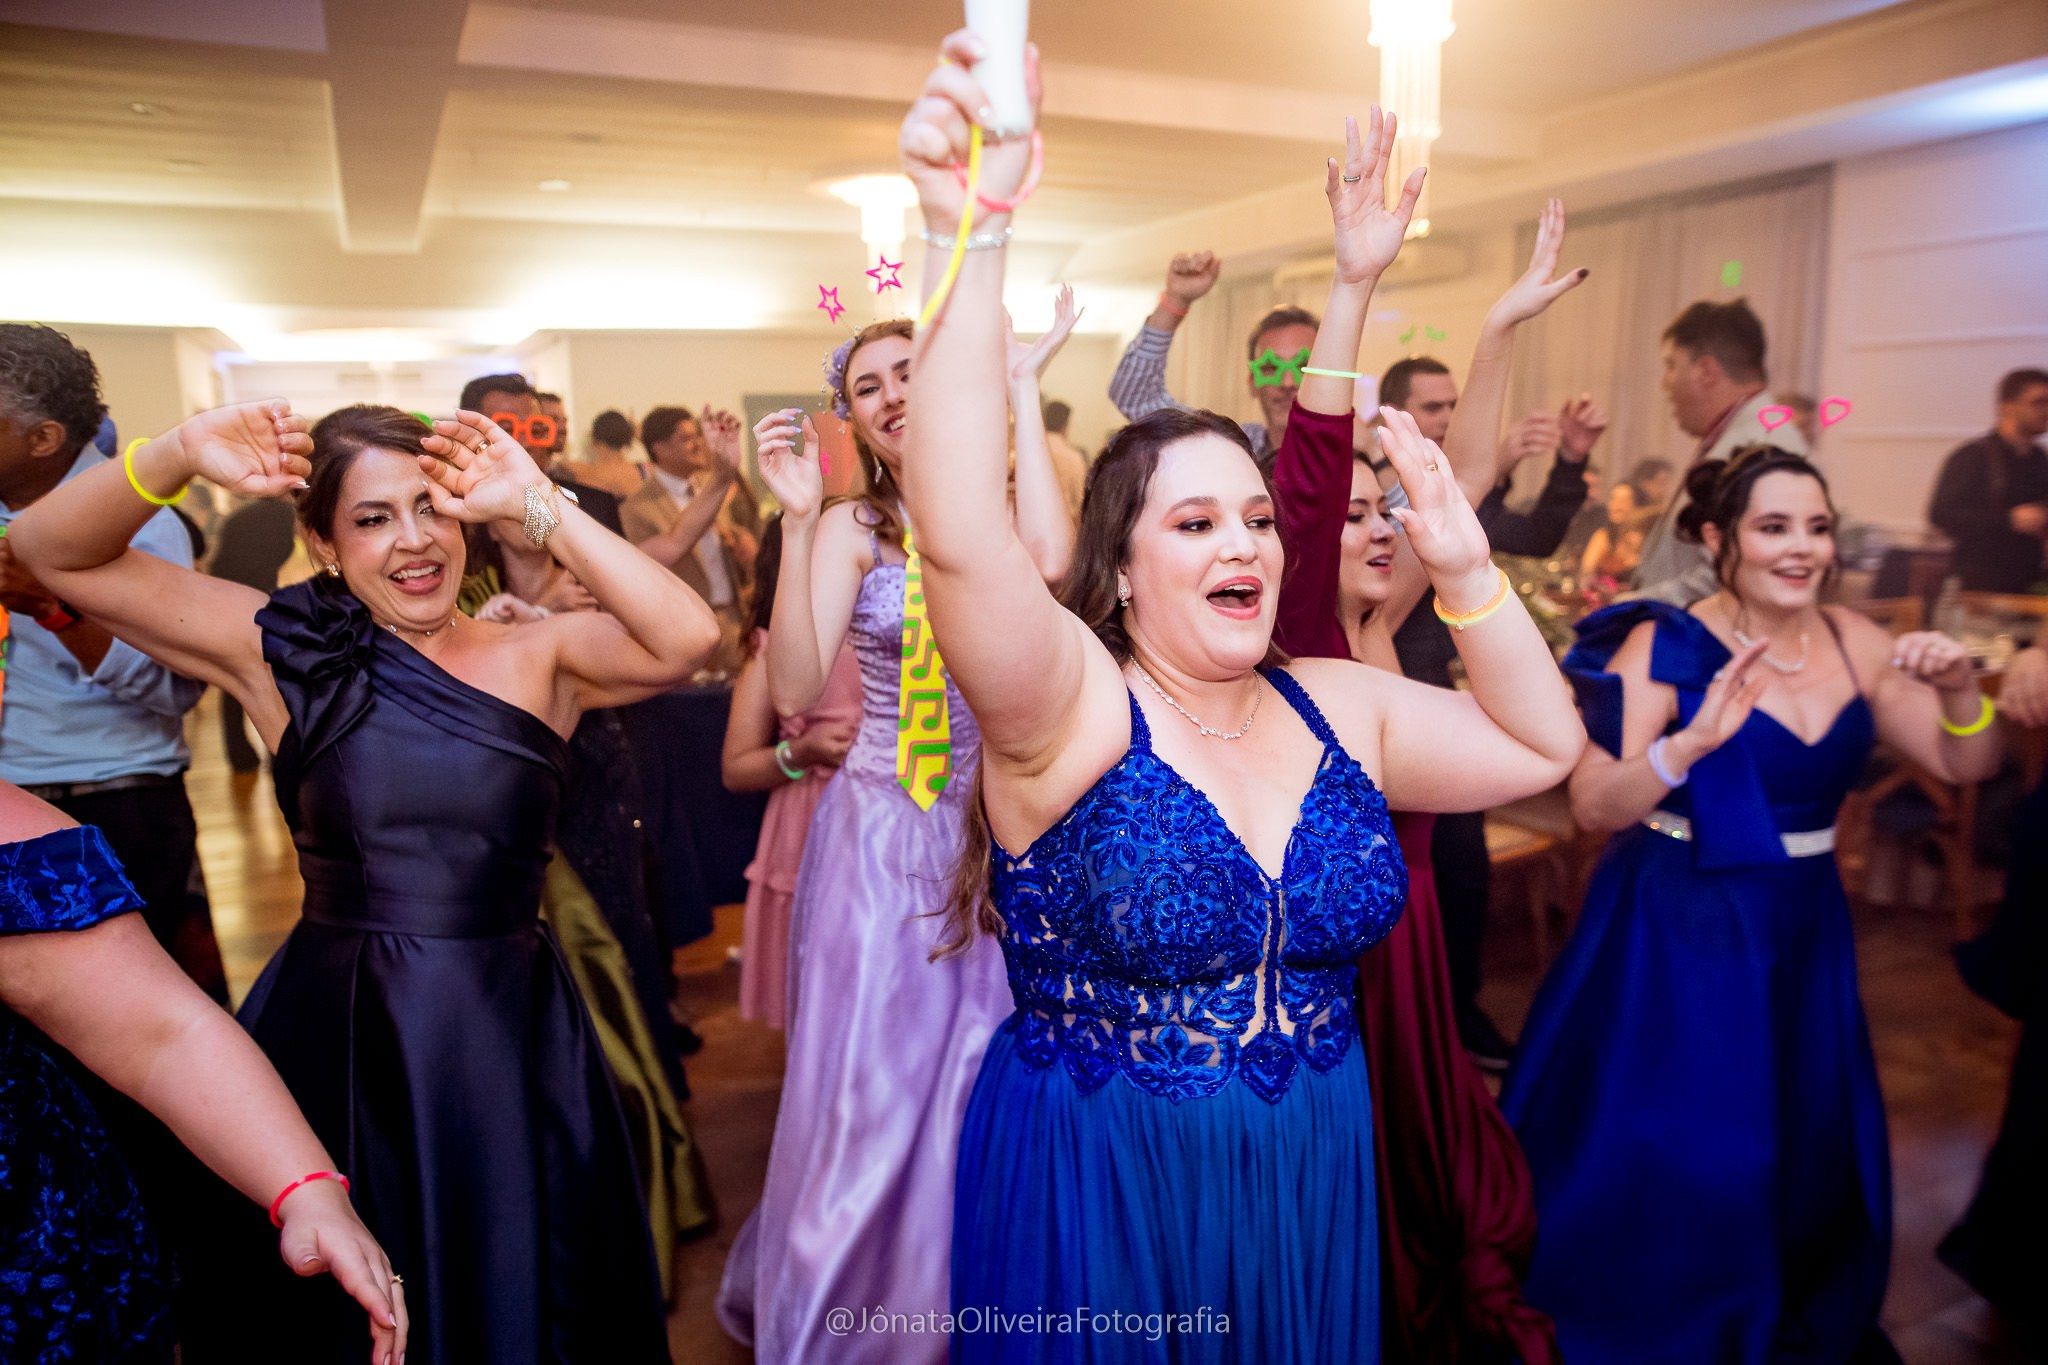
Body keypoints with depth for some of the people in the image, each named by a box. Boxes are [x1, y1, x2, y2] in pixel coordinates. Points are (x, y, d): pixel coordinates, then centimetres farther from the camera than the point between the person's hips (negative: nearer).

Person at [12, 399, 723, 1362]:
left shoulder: (540, 656, -2)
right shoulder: (285, 652, 1)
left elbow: (686, 639, -19)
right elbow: (54, 552, 3)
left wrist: (538, 506, -19)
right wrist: (176, 457, -15)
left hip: (509, 1038, 0)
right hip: (330, 1038, 1)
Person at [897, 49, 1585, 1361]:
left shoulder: (1333, 705, 0)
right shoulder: (1070, 707, -17)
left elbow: (1544, 744, 6)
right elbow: (959, 536, -34)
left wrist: (1464, 567, -6)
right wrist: (969, 238, -40)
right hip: (1092, 1204, -5)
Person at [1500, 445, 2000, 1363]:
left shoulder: (1855, 644, 2)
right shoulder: (1664, 644, -14)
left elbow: (1965, 766, 6)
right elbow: (1592, 806, -21)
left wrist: (1959, 690, -13)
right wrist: (1694, 743, -36)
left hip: (1805, 931, 6)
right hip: (1676, 933, -5)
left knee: (1805, 1154, 17)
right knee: (1658, 1161, 2)